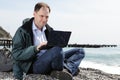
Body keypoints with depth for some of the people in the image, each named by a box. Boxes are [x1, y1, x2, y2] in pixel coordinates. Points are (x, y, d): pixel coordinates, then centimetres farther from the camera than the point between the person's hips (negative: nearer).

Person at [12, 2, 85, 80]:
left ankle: (66, 69, -26)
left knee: (80, 51, 0)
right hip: (34, 65, -7)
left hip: (49, 60, 8)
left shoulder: (49, 30, 17)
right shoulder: (23, 31, -3)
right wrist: (36, 48, -23)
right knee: (57, 49, -36)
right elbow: (16, 54, -10)